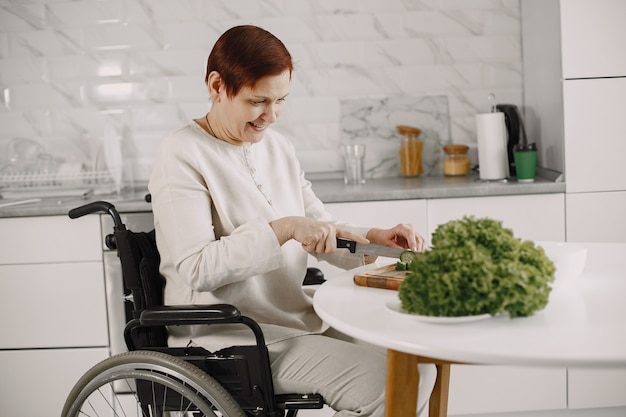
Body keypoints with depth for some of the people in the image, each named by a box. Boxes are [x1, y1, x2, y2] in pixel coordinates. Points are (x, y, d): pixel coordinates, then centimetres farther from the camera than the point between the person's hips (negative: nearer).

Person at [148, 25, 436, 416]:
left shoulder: (278, 146, 11)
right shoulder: (182, 155, -12)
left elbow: (326, 235, 14)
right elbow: (195, 269, -22)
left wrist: (375, 238, -6)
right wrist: (284, 229, -28)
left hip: (297, 318, 8)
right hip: (227, 339, -8)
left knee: (416, 367, -3)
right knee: (383, 381, -20)